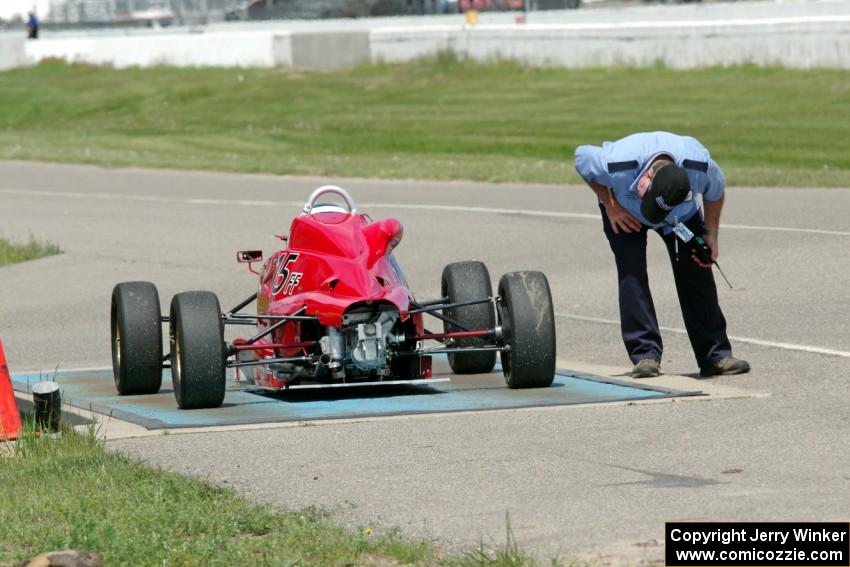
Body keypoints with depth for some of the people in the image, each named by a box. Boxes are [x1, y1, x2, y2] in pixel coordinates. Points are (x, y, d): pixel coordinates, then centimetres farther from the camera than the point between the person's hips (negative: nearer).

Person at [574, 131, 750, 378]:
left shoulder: (700, 167, -37)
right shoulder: (618, 165, -42)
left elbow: (715, 191, -11)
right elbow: (582, 156, -20)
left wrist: (711, 235, -10)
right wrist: (610, 206, -20)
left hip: (683, 214, 1)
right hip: (624, 212, -1)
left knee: (695, 273, -7)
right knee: (632, 273, -20)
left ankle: (716, 355, 1)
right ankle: (646, 355, -19)